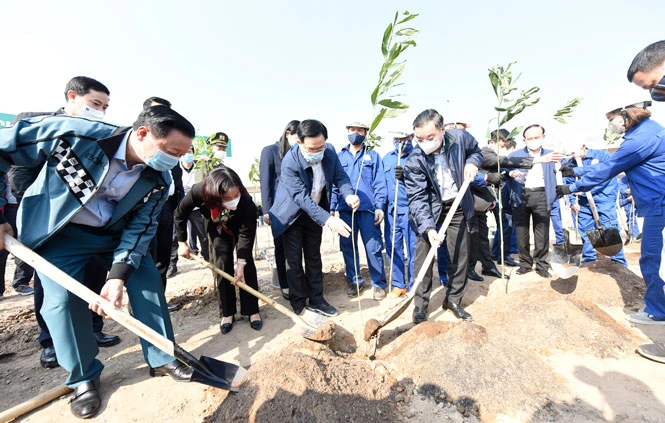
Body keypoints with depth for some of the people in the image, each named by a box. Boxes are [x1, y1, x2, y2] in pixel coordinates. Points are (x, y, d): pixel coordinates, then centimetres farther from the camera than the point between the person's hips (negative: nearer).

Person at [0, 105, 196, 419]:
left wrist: (118, 275, -24)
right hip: (58, 229, -2)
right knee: (62, 297, -10)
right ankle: (84, 377, 13)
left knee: (148, 281, -3)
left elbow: (142, 227, -15)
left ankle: (162, 359, 13)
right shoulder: (75, 134, -30)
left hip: (117, 231, 3)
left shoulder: (158, 179, -19)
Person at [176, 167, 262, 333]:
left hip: (240, 227, -1)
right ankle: (227, 313, 13)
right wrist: (182, 243, -8)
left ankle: (252, 310, 9)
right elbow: (180, 214, -16)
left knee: (247, 265, -5)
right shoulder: (199, 193, -38)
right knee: (222, 267, -2)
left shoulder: (246, 202, -42)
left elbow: (246, 234, -30)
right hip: (217, 229, 1)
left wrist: (241, 263, -31)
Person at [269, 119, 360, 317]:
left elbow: (340, 176, -9)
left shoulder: (330, 151, -15)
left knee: (314, 257, 13)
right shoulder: (290, 162, -30)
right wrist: (327, 219, -42)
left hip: (314, 213, 5)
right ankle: (299, 304, 18)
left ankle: (316, 299, 26)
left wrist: (348, 194, -32)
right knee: (294, 260, 1)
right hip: (292, 215, -4)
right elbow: (301, 197, -33)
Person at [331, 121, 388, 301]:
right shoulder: (339, 157, 12)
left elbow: (380, 183, 2)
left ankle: (379, 283, 15)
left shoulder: (373, 156, 9)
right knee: (348, 247, 9)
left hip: (368, 208, -2)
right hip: (345, 209, 2)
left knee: (373, 247, 0)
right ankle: (354, 281, 24)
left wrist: (380, 207, -7)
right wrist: (331, 207, 1)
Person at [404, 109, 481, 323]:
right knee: (424, 256, -5)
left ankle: (453, 300, 28)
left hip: (457, 207, 4)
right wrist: (428, 227, -37)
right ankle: (421, 304, 11)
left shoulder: (460, 137, -13)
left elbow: (475, 151, 11)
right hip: (429, 209, -3)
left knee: (460, 255, 9)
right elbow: (417, 198, -26)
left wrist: (471, 163, -12)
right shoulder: (414, 161, -23)